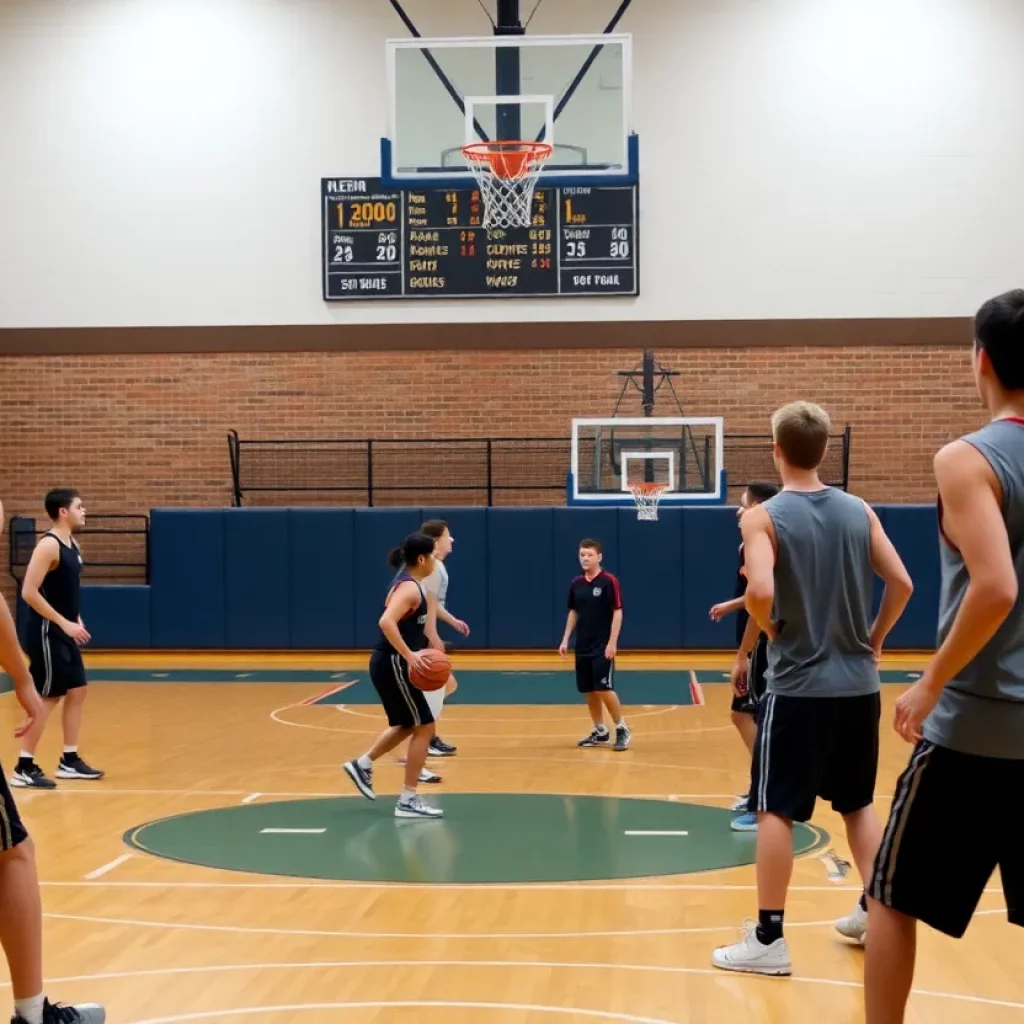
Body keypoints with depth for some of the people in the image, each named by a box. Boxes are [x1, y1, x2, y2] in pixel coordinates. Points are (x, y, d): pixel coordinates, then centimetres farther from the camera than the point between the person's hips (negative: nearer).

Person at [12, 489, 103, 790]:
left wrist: (76, 620, 11)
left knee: (77, 691, 12)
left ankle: (70, 761, 21)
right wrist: (64, 622, -22)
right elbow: (29, 592, -23)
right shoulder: (49, 545, -18)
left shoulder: (71, 543, 11)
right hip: (46, 632, -10)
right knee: (48, 697, -7)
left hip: (63, 632, 10)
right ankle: (24, 768, -1)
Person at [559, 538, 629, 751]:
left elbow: (617, 613, -12)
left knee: (604, 689, -10)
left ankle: (622, 729, 5)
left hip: (603, 647, -6)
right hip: (582, 647, 6)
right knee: (588, 691, 8)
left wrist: (612, 642, -17)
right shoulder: (576, 584, 7)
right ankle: (600, 731, 20)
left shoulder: (609, 581, -10)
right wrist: (565, 639, 10)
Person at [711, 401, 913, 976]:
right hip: (858, 684, 5)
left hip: (798, 686, -5)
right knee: (859, 803, 19)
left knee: (776, 810, 3)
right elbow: (902, 584, 2)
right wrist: (874, 639, 15)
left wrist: (773, 631, -4)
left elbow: (760, 592, -24)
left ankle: (769, 940, 6)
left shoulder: (764, 517, -9)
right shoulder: (859, 511, 4)